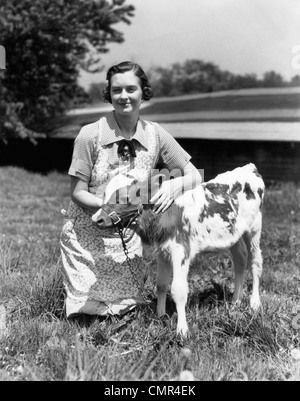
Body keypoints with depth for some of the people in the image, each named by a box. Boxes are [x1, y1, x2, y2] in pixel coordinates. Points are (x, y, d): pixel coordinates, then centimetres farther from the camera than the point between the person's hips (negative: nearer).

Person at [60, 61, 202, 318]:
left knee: (125, 309, 8)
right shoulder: (90, 135, -17)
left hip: (128, 238, 2)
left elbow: (194, 176, -6)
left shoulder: (155, 135, -8)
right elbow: (78, 193, -13)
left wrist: (174, 185, -28)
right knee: (88, 311, 4)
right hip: (86, 237, -2)